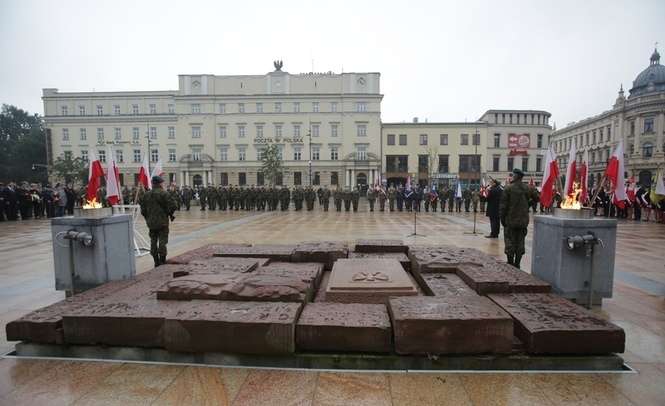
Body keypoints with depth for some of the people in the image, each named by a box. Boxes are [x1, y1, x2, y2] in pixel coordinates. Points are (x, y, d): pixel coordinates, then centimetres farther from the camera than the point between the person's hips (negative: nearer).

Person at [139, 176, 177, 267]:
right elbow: (172, 205, -16)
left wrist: (147, 218, 19)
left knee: (153, 242, 12)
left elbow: (143, 209, 9)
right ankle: (162, 261, 2)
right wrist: (170, 214, 2)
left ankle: (156, 262, 18)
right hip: (162, 222, -5)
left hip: (151, 223, 5)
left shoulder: (146, 195, 7)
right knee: (162, 242, 0)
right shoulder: (164, 193, -11)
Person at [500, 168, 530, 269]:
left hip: (511, 220, -4)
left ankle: (510, 264, 8)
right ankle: (517, 264, 17)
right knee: (520, 243, 11)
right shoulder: (527, 189, 2)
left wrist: (502, 219, -4)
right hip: (523, 221, 4)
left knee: (510, 243, 4)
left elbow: (503, 205, -11)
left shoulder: (508, 188, -12)